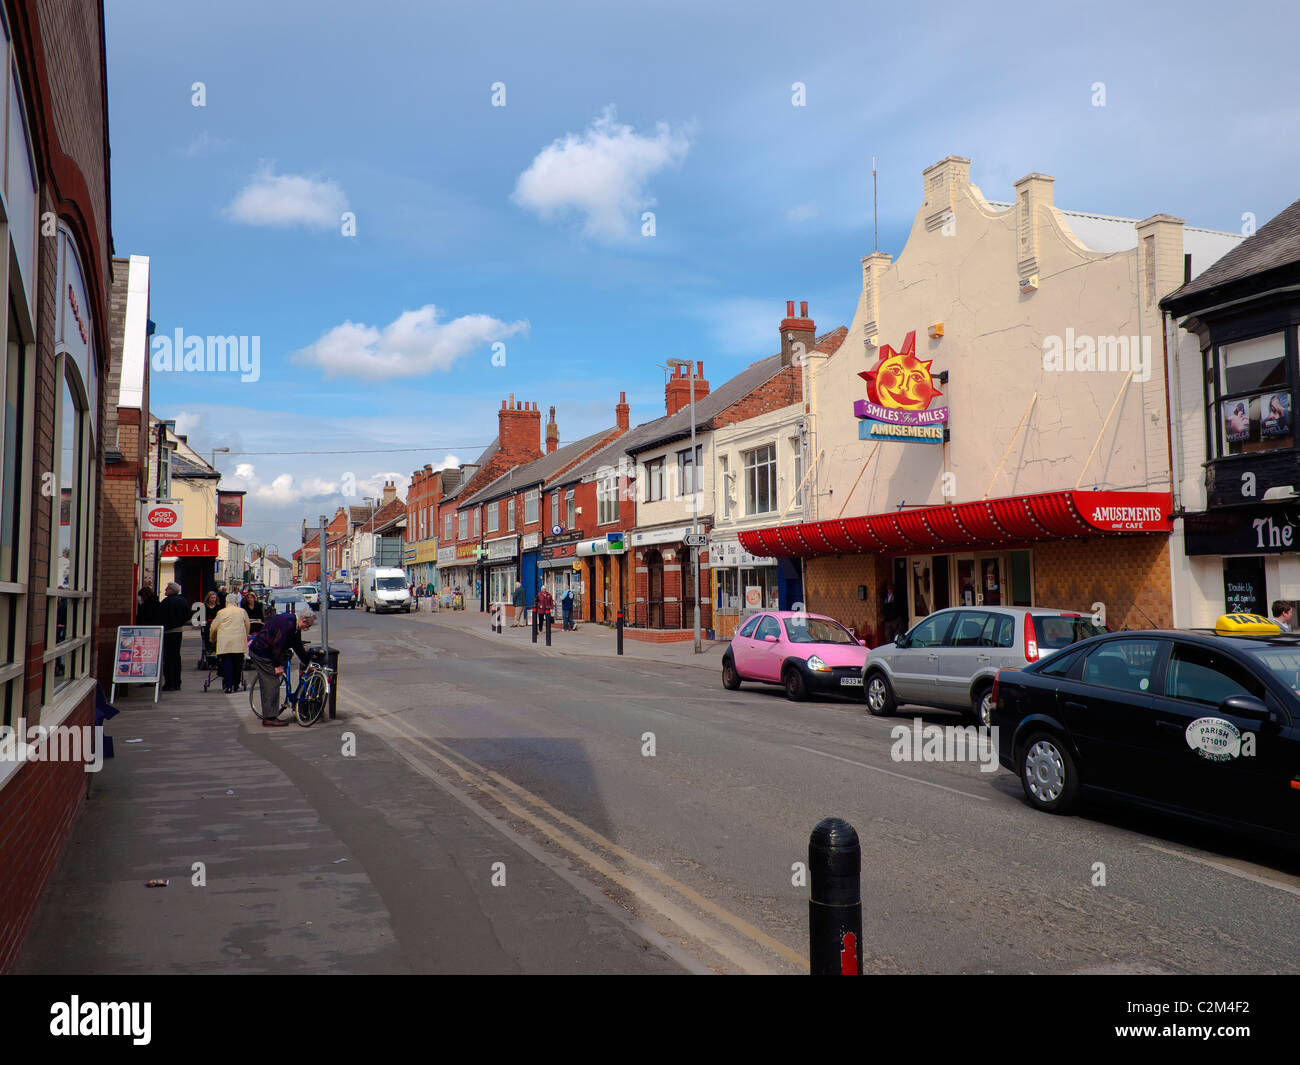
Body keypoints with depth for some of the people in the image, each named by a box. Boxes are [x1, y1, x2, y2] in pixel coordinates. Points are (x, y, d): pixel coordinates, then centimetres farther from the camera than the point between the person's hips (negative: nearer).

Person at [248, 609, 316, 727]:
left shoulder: (294, 625, 10)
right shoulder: (287, 623, -23)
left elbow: (298, 646, 19)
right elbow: (277, 645, -24)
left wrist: (308, 663, 21)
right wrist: (278, 665, -17)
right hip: (262, 654, -11)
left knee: (267, 685, 13)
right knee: (272, 684, -9)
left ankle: (267, 717, 18)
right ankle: (270, 718, -6)